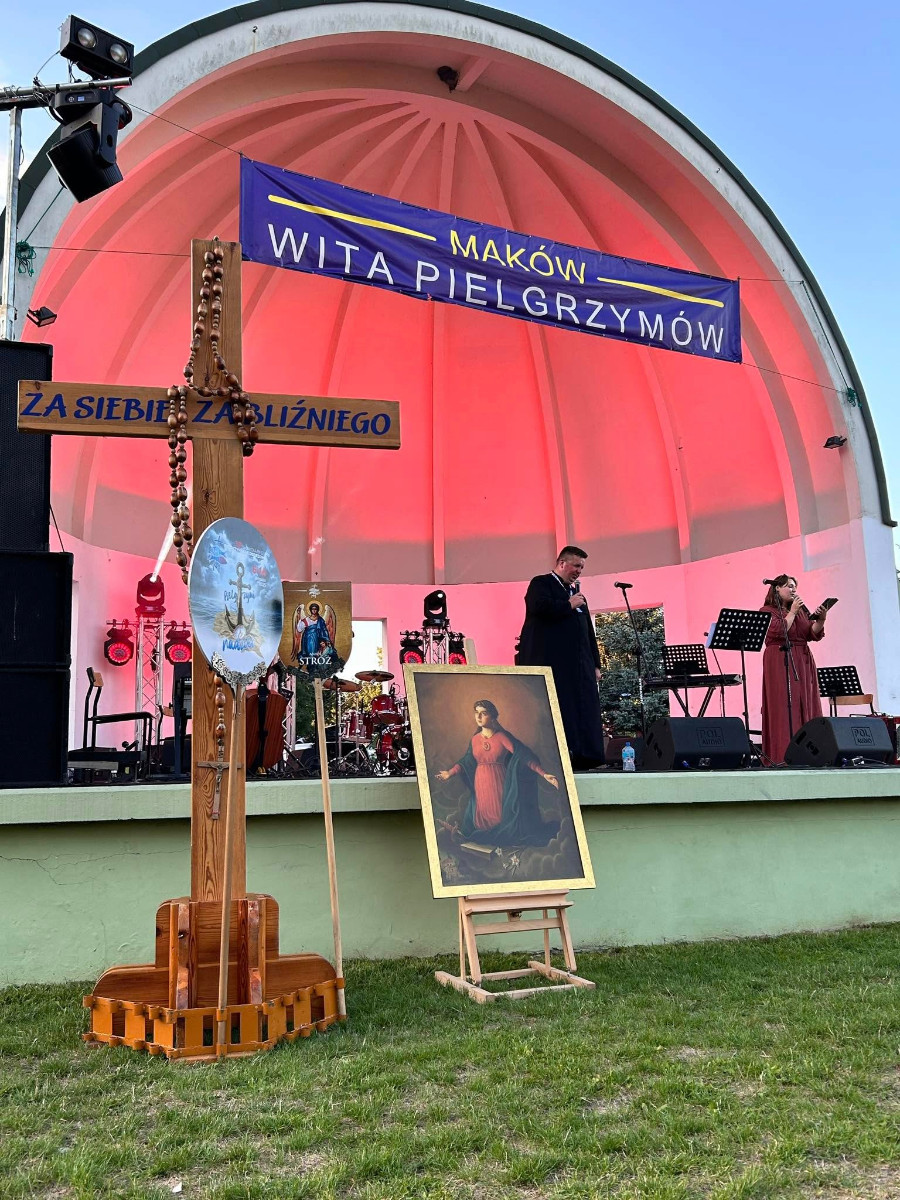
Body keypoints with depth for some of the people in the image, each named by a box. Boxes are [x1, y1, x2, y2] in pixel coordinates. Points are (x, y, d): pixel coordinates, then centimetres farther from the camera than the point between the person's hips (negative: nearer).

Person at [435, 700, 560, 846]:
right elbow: (466, 761, 7)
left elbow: (523, 755, -18)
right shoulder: (475, 738, 3)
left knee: (503, 816, 0)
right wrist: (450, 773, -3)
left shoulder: (502, 736, -11)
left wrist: (544, 774, -26)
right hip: (481, 784, 4)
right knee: (483, 820, 8)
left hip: (500, 783, -3)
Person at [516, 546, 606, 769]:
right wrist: (569, 605, -6)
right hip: (550, 661, -7)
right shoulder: (541, 583, 4)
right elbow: (540, 607, -19)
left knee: (581, 709, -1)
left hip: (578, 664, 7)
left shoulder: (577, 592, 26)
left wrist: (595, 664, 16)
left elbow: (588, 631, 24)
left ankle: (581, 756, -1)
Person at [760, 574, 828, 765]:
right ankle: (783, 755, -11)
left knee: (806, 706, 2)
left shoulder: (801, 610, 17)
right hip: (780, 662, -6)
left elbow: (814, 635, 9)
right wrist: (792, 612, -9)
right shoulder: (767, 611, 1)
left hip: (803, 663, 6)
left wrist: (820, 619, -8)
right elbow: (778, 632, -15)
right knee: (784, 709, -10)